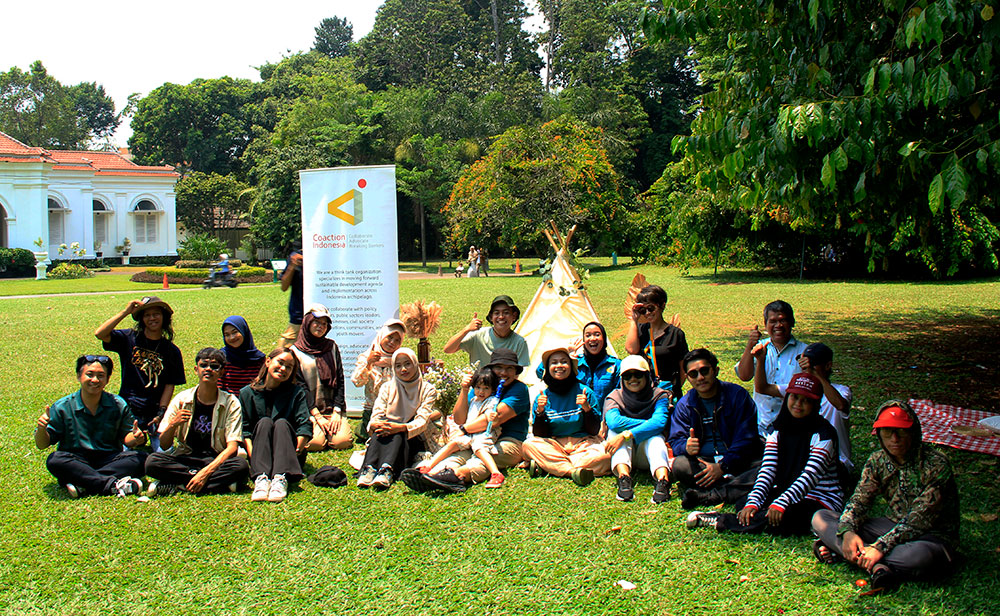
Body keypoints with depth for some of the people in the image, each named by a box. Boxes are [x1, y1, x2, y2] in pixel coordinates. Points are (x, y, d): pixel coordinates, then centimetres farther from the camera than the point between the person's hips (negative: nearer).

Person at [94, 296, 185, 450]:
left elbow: (170, 385, 3)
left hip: (155, 412, 1)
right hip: (128, 409, -1)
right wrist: (125, 312, -13)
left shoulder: (172, 351, 6)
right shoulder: (129, 338, 3)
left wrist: (161, 413, -7)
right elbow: (100, 334, -12)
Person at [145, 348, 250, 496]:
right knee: (152, 462, -27)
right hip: (184, 458, 2)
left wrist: (206, 471, -26)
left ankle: (174, 486, -25)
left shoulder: (231, 403, -4)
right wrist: (173, 425, -20)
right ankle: (220, 483, -22)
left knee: (241, 466, -33)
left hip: (216, 460, -1)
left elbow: (232, 447, -12)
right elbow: (164, 445, 2)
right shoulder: (181, 399, 2)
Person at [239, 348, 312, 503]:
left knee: (281, 423, -25)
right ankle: (261, 477, -48)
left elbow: (305, 426, -5)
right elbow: (244, 430, -1)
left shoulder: (296, 393, 7)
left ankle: (281, 479, -49)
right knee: (264, 422, -24)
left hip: (288, 450, 0)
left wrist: (296, 451, -20)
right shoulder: (247, 393, 7)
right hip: (258, 450, 0)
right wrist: (252, 455, -18)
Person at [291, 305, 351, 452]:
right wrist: (317, 416, -12)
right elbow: (300, 386, -4)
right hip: (309, 409, -2)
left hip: (333, 407, 2)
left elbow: (339, 380, 6)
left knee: (341, 441, -20)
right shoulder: (296, 351, 1)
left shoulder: (332, 347, 11)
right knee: (315, 442, -25)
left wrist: (337, 412, -6)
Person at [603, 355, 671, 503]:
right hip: (623, 452, 1)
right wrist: (649, 424, -23)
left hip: (648, 451, -1)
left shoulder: (659, 396, -3)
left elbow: (659, 422, -24)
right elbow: (614, 422, -25)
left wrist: (626, 435, -35)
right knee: (616, 430, -26)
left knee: (655, 436, -30)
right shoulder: (614, 397, -2)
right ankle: (623, 476, -49)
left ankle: (662, 478, -54)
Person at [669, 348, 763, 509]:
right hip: (702, 462, 2)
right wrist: (687, 446, -26)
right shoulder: (684, 405, 8)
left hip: (736, 459, -1)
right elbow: (676, 440, 1)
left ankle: (705, 496, -38)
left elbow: (746, 438, -7)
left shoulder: (737, 395, -1)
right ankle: (738, 491, -30)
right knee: (679, 465, -30)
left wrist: (723, 466, -19)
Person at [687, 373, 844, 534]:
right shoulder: (778, 431, 6)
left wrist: (781, 503, -36)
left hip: (821, 501, -6)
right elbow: (767, 470, -5)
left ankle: (719, 521, -26)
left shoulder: (822, 433, -12)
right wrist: (753, 502, -23)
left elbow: (811, 475, -23)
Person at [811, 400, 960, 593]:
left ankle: (837, 551, -28)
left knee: (919, 555, -44)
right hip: (891, 527, 6)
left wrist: (881, 546, -33)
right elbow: (859, 501, -5)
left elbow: (919, 520, -24)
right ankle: (876, 566, -30)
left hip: (932, 535, -6)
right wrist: (848, 531, -27)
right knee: (820, 518, -9)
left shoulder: (936, 464, -19)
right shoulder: (878, 461, 0)